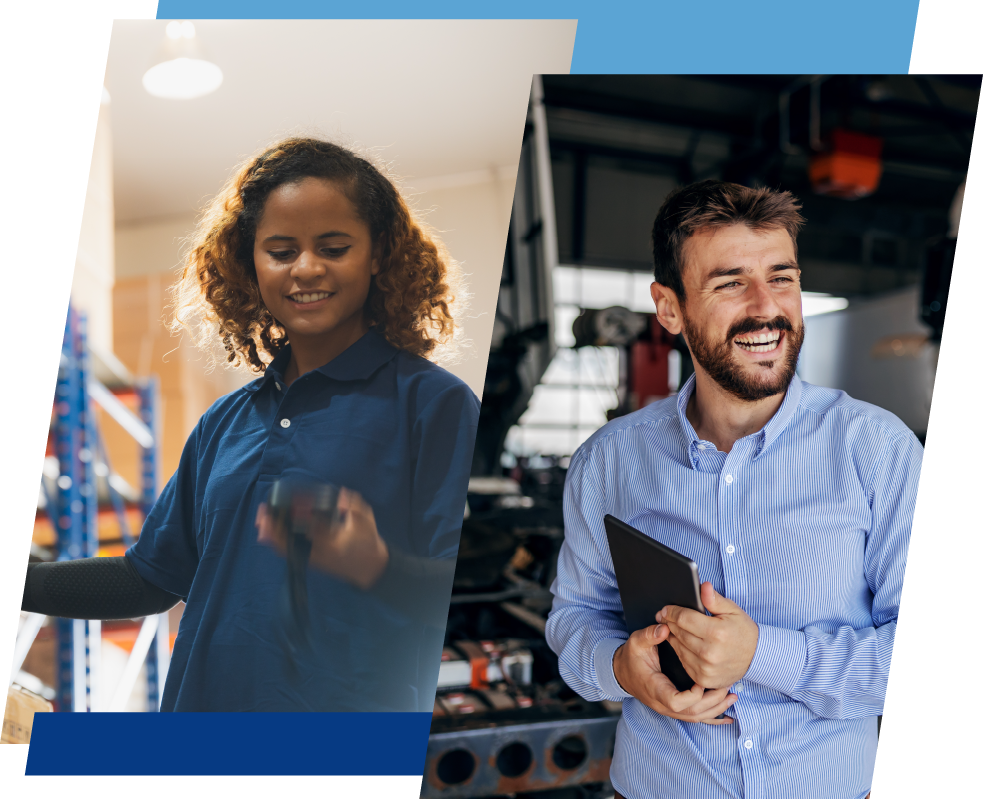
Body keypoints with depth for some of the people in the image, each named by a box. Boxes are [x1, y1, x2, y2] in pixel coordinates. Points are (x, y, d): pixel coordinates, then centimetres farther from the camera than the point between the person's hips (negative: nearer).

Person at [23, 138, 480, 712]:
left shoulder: (435, 403, -9)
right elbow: (151, 576, 17)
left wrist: (371, 565, -33)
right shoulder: (226, 423, 9)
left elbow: (464, 598, -15)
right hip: (206, 708, 5)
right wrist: (17, 584, 11)